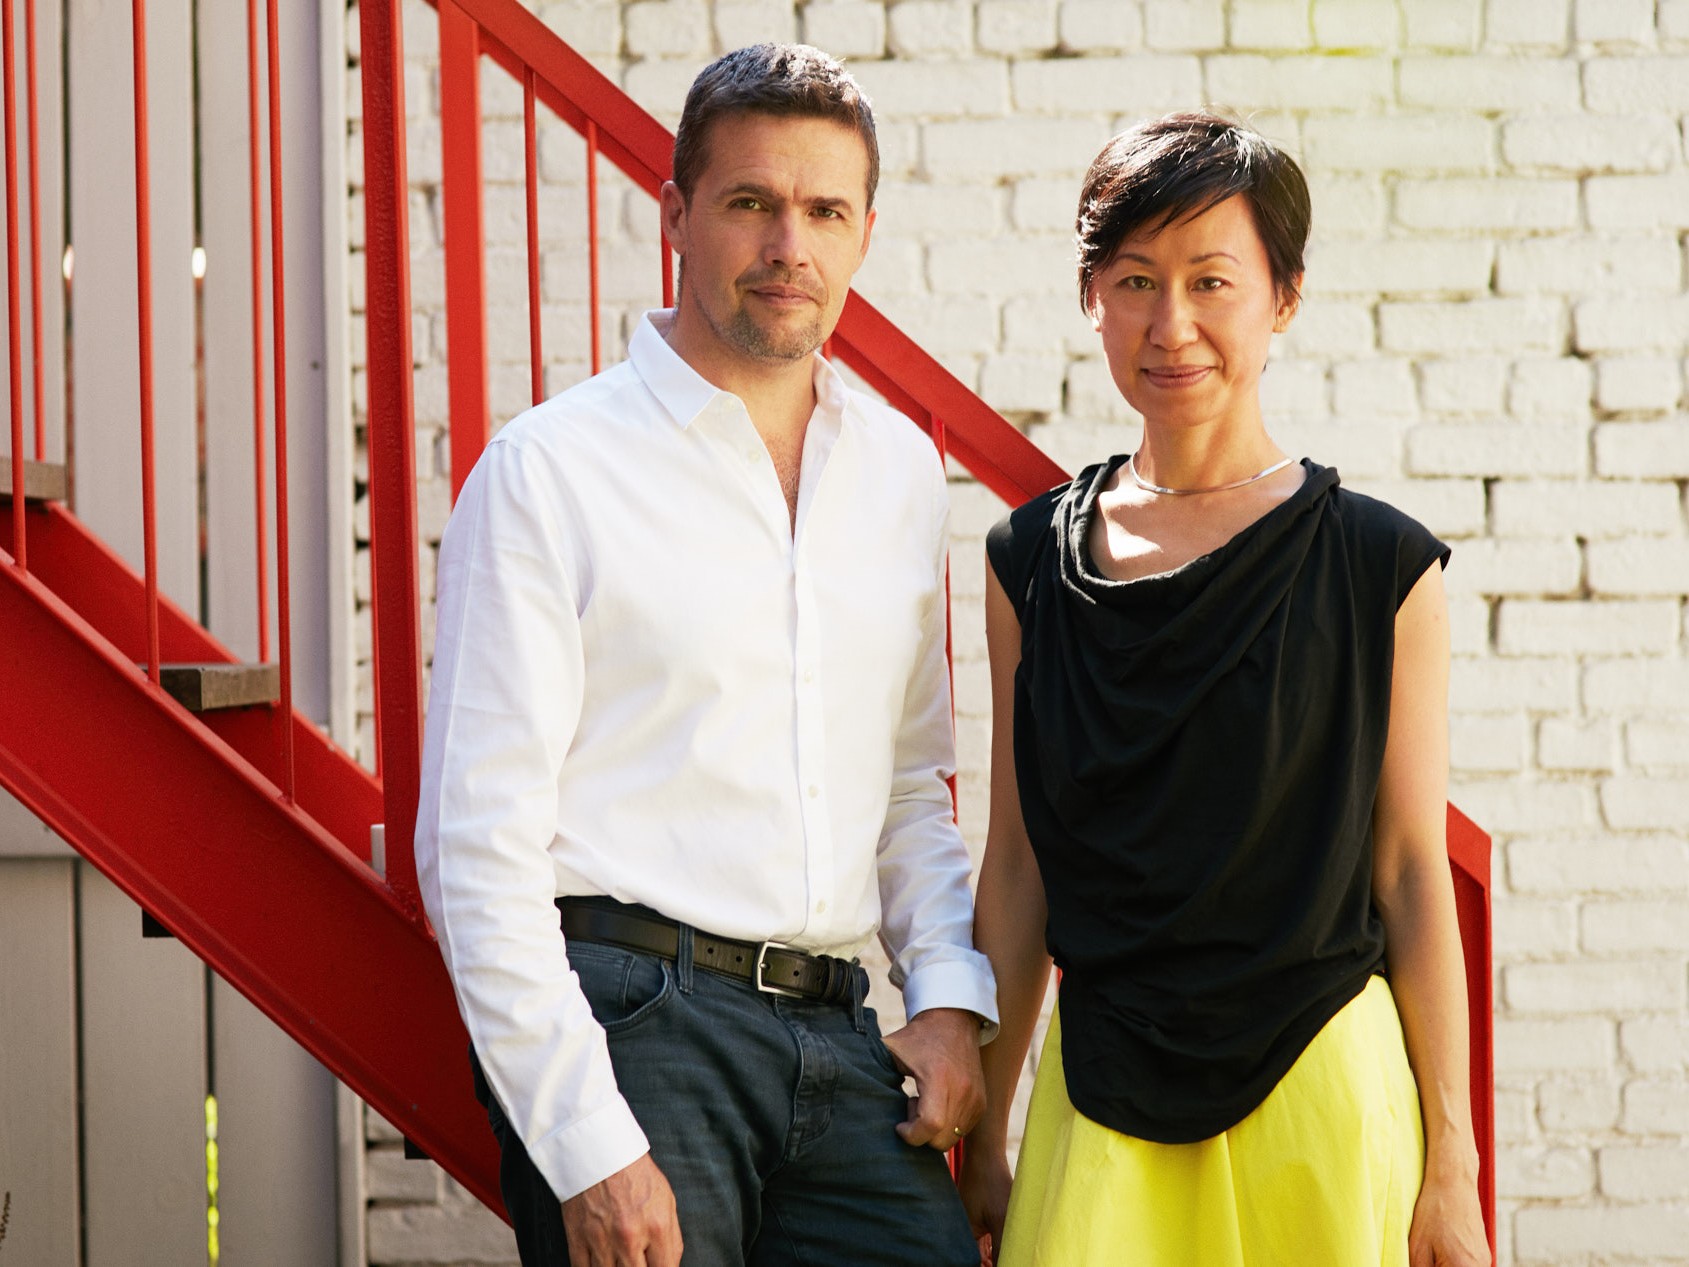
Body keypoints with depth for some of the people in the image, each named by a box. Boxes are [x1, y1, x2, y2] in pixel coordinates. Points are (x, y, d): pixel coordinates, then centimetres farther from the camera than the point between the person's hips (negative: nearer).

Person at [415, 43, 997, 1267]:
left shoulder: (901, 471, 14)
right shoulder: (550, 470, -3)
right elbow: (478, 845, -7)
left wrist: (951, 995, 6)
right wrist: (588, 1144, -14)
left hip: (836, 1032, 5)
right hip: (629, 1019, -5)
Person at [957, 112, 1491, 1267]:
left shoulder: (1381, 567, -3)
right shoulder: (1035, 564, 5)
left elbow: (1414, 874, -2)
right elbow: (1017, 863, 9)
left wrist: (1451, 1166, -2)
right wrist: (984, 1135, 10)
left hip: (1322, 1093, -2)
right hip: (1104, 1101, 2)